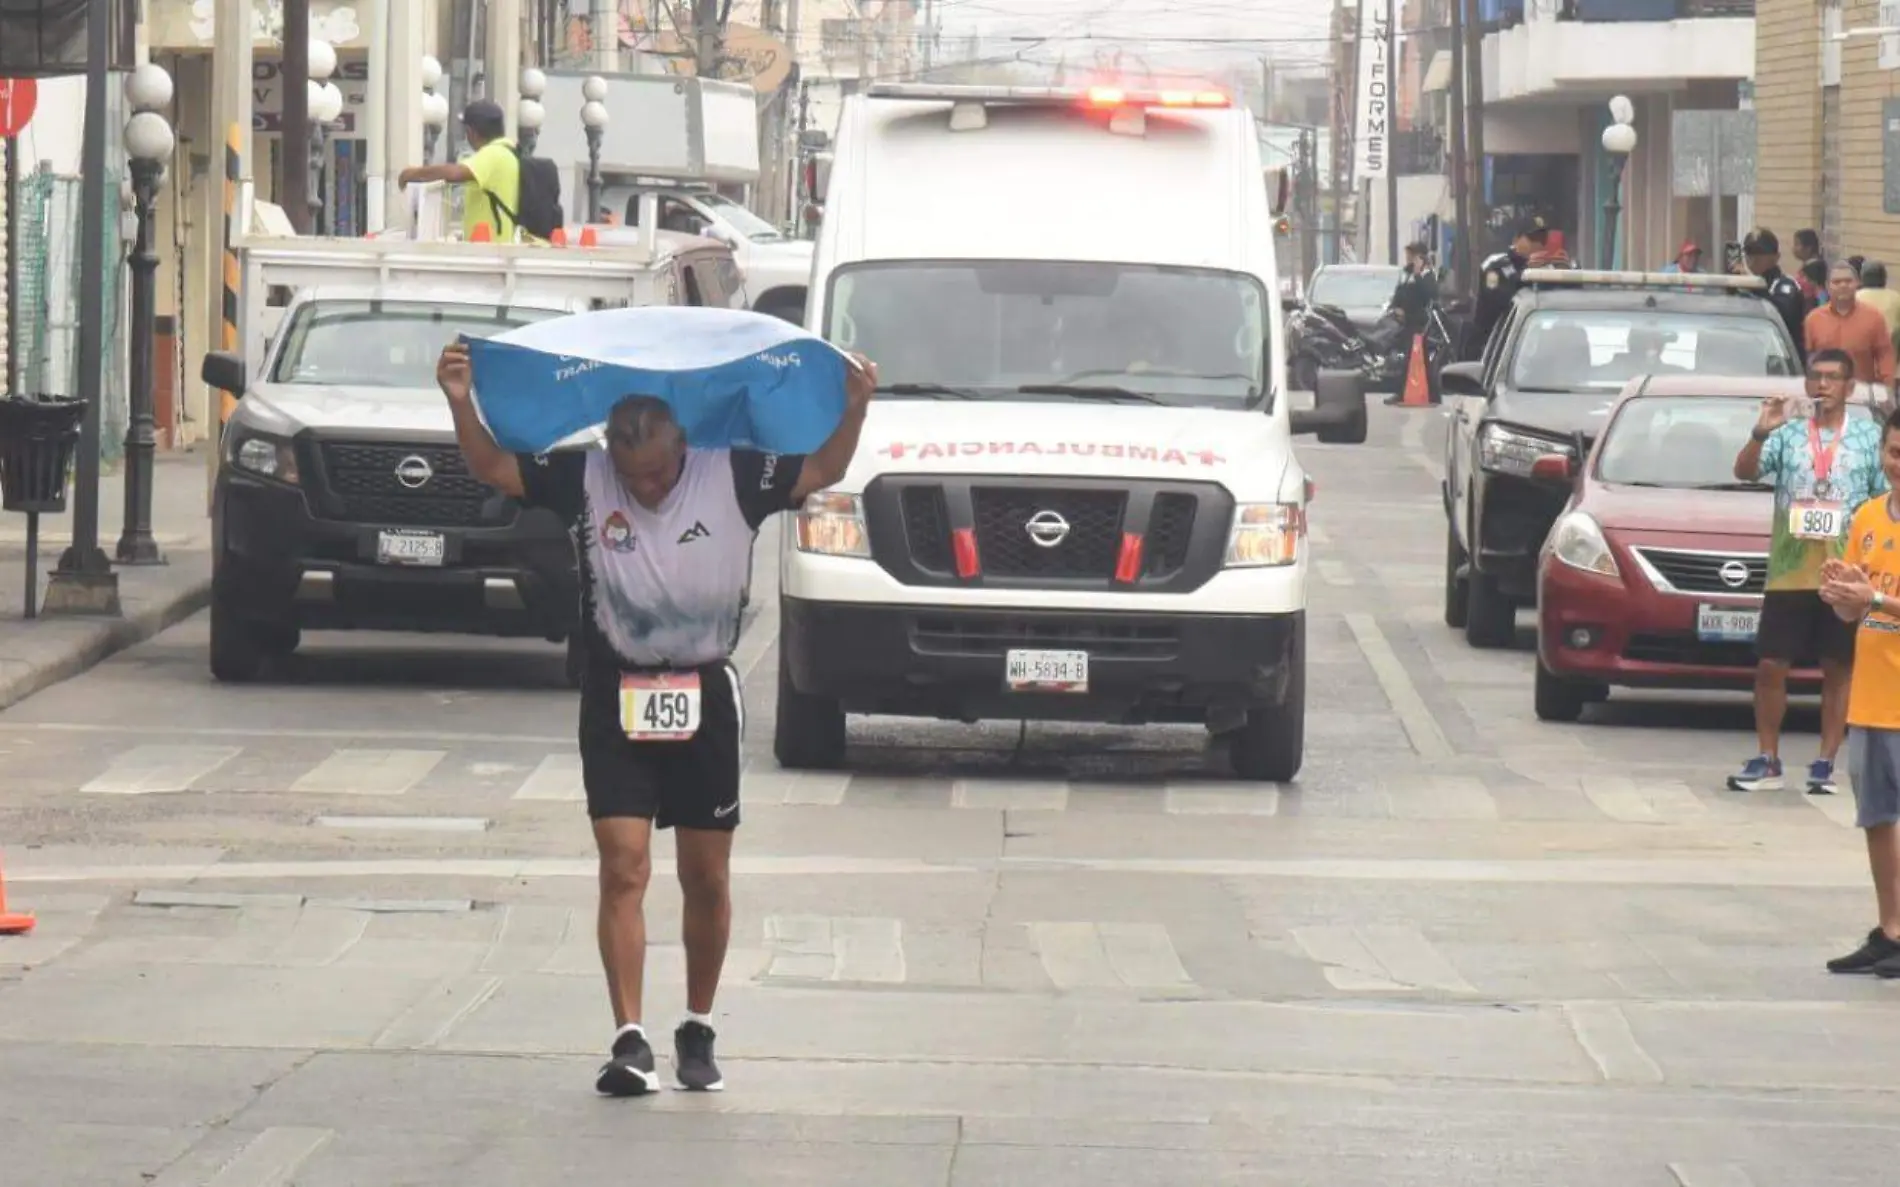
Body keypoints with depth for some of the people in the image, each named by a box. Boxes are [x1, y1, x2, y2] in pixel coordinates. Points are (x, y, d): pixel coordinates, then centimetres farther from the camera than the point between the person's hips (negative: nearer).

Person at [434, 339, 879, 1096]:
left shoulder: (733, 479, -5)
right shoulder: (583, 481, -5)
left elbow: (823, 470, -1)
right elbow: (494, 469, -3)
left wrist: (854, 410, -17)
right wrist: (462, 406, -18)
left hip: (705, 698, 1)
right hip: (616, 698, -1)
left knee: (706, 877, 8)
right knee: (623, 868, -8)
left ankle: (698, 1031, 23)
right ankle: (630, 1040, -9)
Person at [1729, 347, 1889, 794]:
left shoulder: (1869, 438, 5)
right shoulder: (1788, 434, 5)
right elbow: (1744, 471, -7)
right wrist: (1761, 432, -24)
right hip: (1788, 572, 0)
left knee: (1838, 668, 3)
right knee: (1771, 665, 0)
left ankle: (1825, 765, 9)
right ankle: (1767, 762, 9)